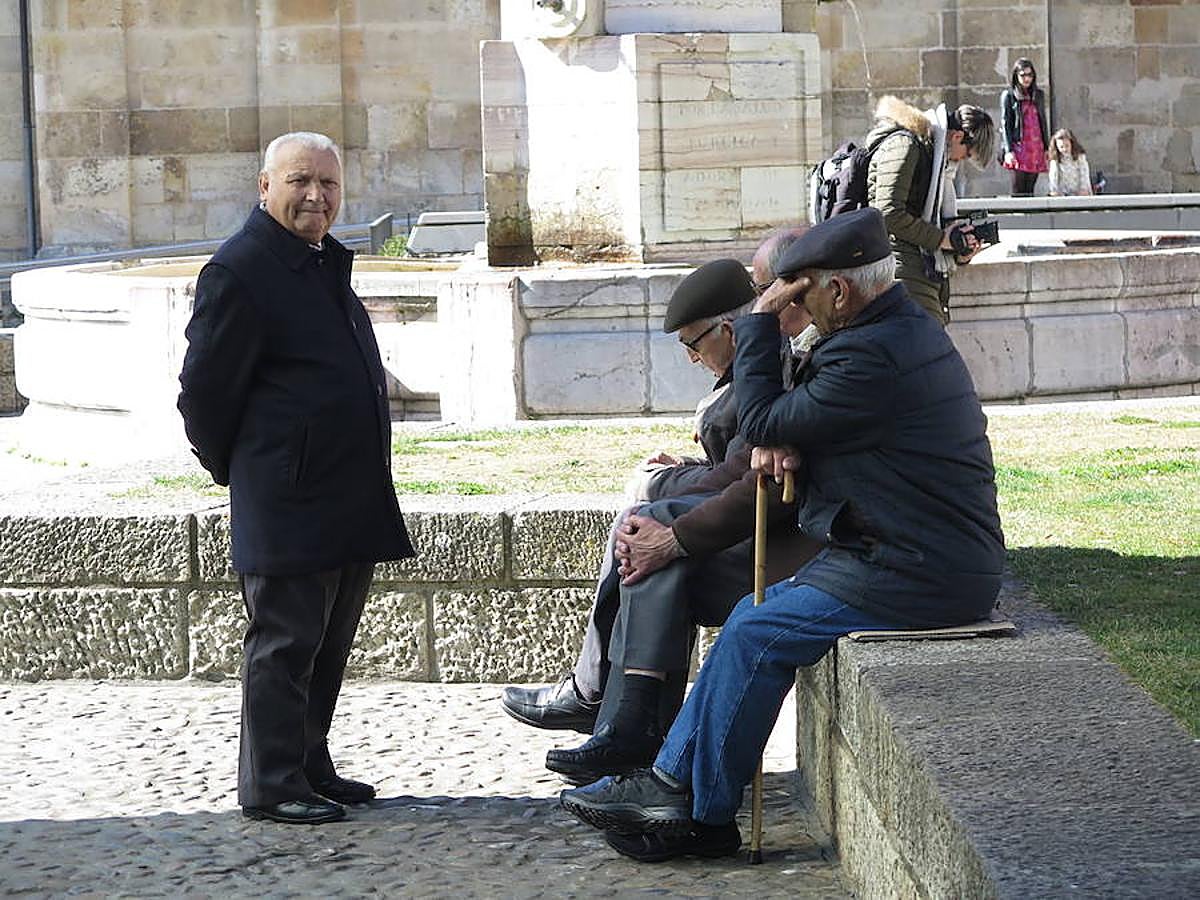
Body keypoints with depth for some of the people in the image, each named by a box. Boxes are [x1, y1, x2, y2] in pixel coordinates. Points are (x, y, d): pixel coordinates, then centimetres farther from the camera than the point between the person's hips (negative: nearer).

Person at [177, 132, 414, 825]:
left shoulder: (326, 264, 16)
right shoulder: (240, 271, -13)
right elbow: (205, 389, -11)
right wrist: (234, 469, 0)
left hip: (350, 501, 9)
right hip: (287, 506, -9)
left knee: (329, 645, 14)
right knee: (285, 643, -3)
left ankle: (311, 769, 24)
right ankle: (272, 786, 3)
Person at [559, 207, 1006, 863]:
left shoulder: (872, 355, -22)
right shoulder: (905, 327, 13)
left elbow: (760, 422, -13)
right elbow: (814, 411, 21)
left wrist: (760, 319, -5)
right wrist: (779, 436, -2)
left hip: (915, 578, -11)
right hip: (944, 559, 11)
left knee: (757, 634, -9)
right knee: (755, 616, 8)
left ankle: (701, 814, 3)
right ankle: (673, 782, 9)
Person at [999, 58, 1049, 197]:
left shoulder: (1039, 95, 15)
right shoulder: (1008, 95, 2)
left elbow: (1043, 121, 19)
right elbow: (1005, 124, -2)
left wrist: (1046, 148, 14)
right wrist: (1008, 151, -11)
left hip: (1036, 147, 4)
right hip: (1019, 146, -4)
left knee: (1030, 190, 2)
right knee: (1019, 191, -10)